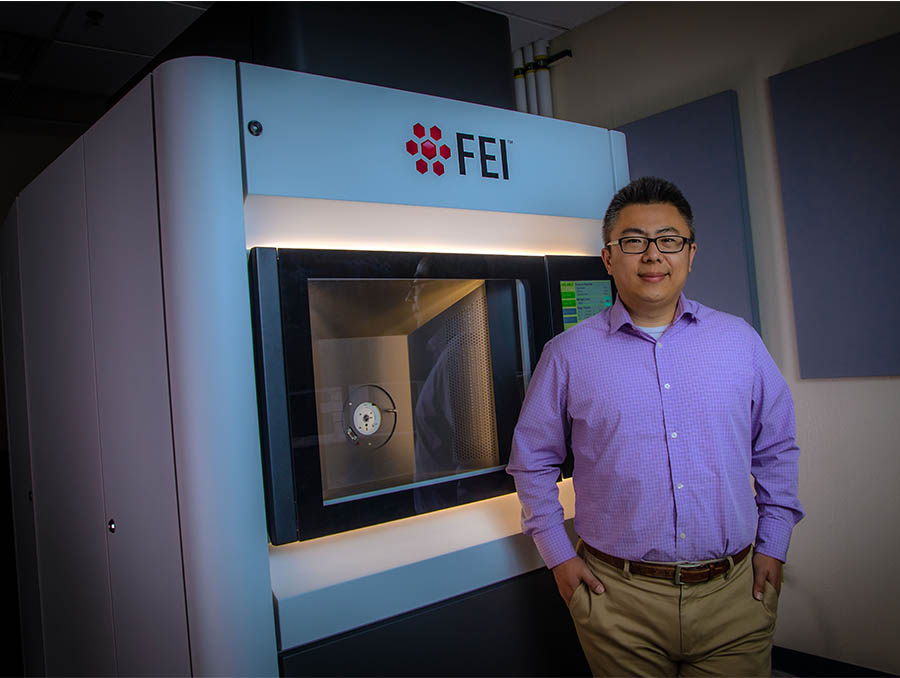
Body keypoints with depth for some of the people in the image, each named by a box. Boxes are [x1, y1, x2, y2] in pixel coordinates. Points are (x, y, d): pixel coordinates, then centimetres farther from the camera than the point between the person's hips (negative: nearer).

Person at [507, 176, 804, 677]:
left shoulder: (740, 341, 4)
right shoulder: (568, 354, -2)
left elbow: (777, 449, 11)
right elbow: (533, 460, 5)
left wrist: (773, 546, 6)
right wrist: (559, 556, 1)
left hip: (736, 595, 2)